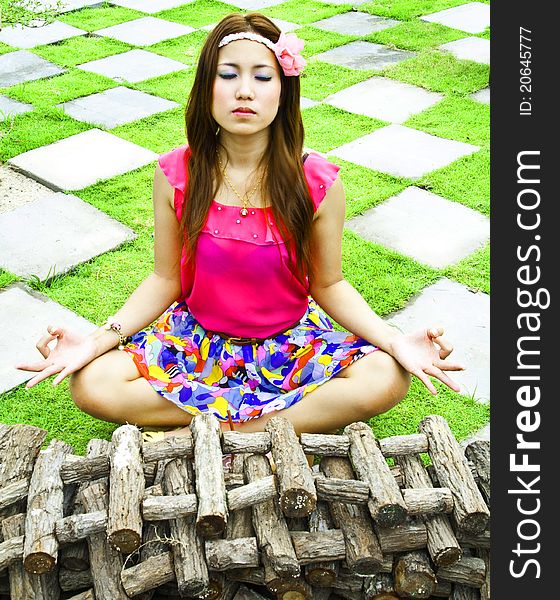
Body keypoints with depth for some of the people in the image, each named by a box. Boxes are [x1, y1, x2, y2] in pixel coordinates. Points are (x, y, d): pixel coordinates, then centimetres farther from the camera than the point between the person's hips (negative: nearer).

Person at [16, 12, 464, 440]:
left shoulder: (318, 182, -13)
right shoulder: (176, 175, -11)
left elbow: (328, 285, -4)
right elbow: (165, 280, -3)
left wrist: (397, 341, -19)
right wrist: (97, 341, -17)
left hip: (290, 343, -1)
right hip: (196, 340, 1)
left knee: (385, 379, -27)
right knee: (92, 385, -23)